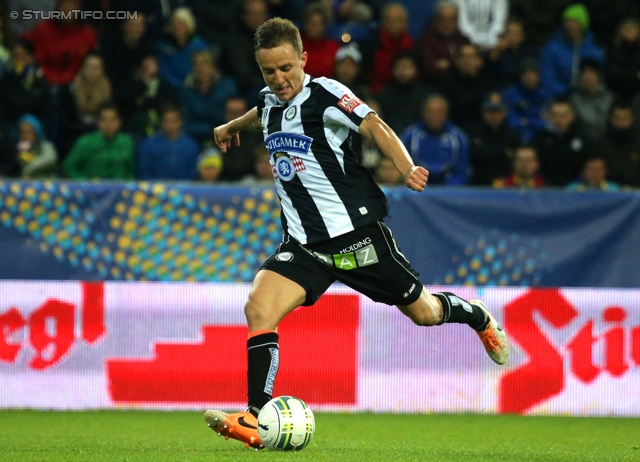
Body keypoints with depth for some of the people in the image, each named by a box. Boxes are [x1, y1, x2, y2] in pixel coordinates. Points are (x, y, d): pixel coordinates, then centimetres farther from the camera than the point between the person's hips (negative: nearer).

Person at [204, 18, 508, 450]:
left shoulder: (325, 94, -12)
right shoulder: (270, 101, 8)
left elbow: (373, 125, -24)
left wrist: (407, 168, -42)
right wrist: (232, 126, 55)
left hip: (357, 231, -5)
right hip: (304, 243, 5)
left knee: (423, 312, 8)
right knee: (258, 309, -19)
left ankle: (479, 318, 43)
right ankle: (257, 421, -21)